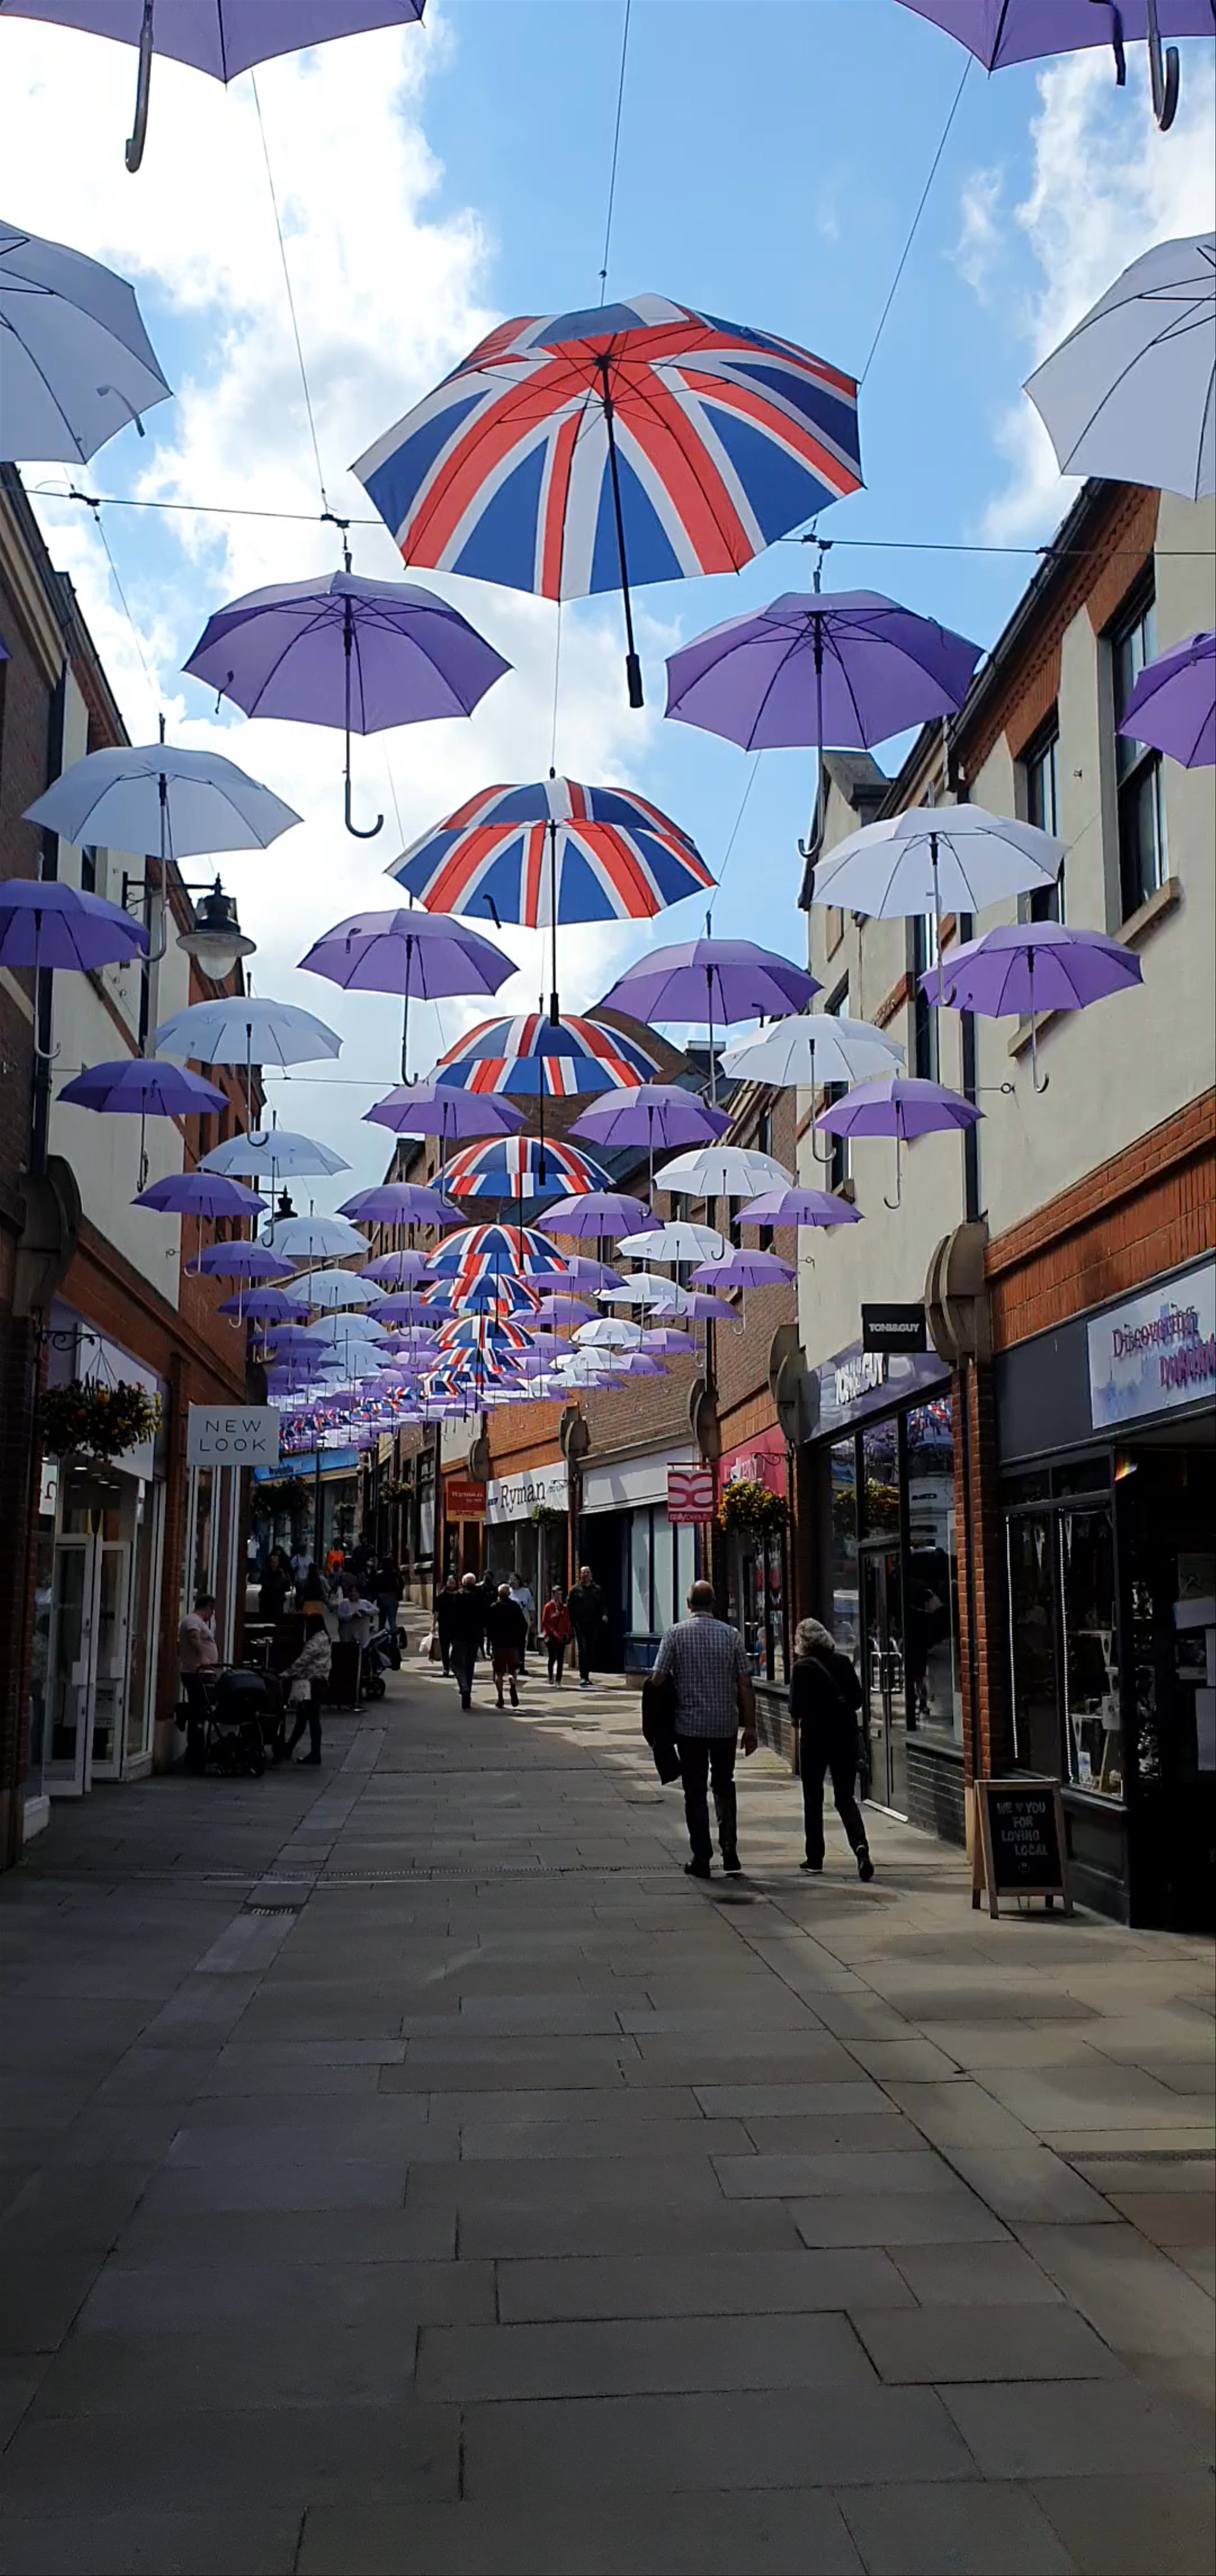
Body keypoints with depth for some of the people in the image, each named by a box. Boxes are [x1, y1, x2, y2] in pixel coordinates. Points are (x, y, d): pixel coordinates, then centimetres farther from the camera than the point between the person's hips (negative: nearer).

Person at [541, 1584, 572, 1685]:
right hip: (552, 1638, -3)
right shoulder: (549, 1607, -2)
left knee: (561, 1660, 1)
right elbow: (545, 1622, -1)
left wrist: (567, 1634, 4)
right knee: (553, 1658, 1)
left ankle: (558, 1680, 4)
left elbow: (567, 1622, 12)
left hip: (562, 1638, 3)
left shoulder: (564, 1608, 7)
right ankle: (551, 1676, 24)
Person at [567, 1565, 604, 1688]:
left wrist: (603, 1615, -9)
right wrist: (572, 1622, -4)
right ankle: (583, 1677, -14)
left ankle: (587, 1676, 18)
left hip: (593, 1625, 3)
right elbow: (569, 1606, 4)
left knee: (591, 1651, 8)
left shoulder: (597, 1590, 11)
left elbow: (602, 1605, 11)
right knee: (582, 1650, -12)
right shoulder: (575, 1590, 5)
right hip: (580, 1625, -3)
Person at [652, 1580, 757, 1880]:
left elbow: (658, 1680, -8)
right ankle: (729, 1849, 7)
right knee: (724, 1786, 18)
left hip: (689, 1725, -2)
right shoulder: (732, 1635, 0)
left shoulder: (675, 1634, -4)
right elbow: (745, 1684, -2)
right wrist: (750, 1726, 3)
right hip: (726, 1725, 2)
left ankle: (702, 1857, 5)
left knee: (695, 1791, 7)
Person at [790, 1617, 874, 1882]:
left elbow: (796, 1709, -12)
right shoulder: (843, 1662, 1)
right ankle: (861, 1845, -17)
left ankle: (815, 1858, 16)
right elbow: (858, 1698, 4)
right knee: (846, 1797, 6)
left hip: (815, 1738, -3)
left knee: (813, 1799, 12)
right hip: (845, 1736, 3)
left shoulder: (803, 1667, -11)